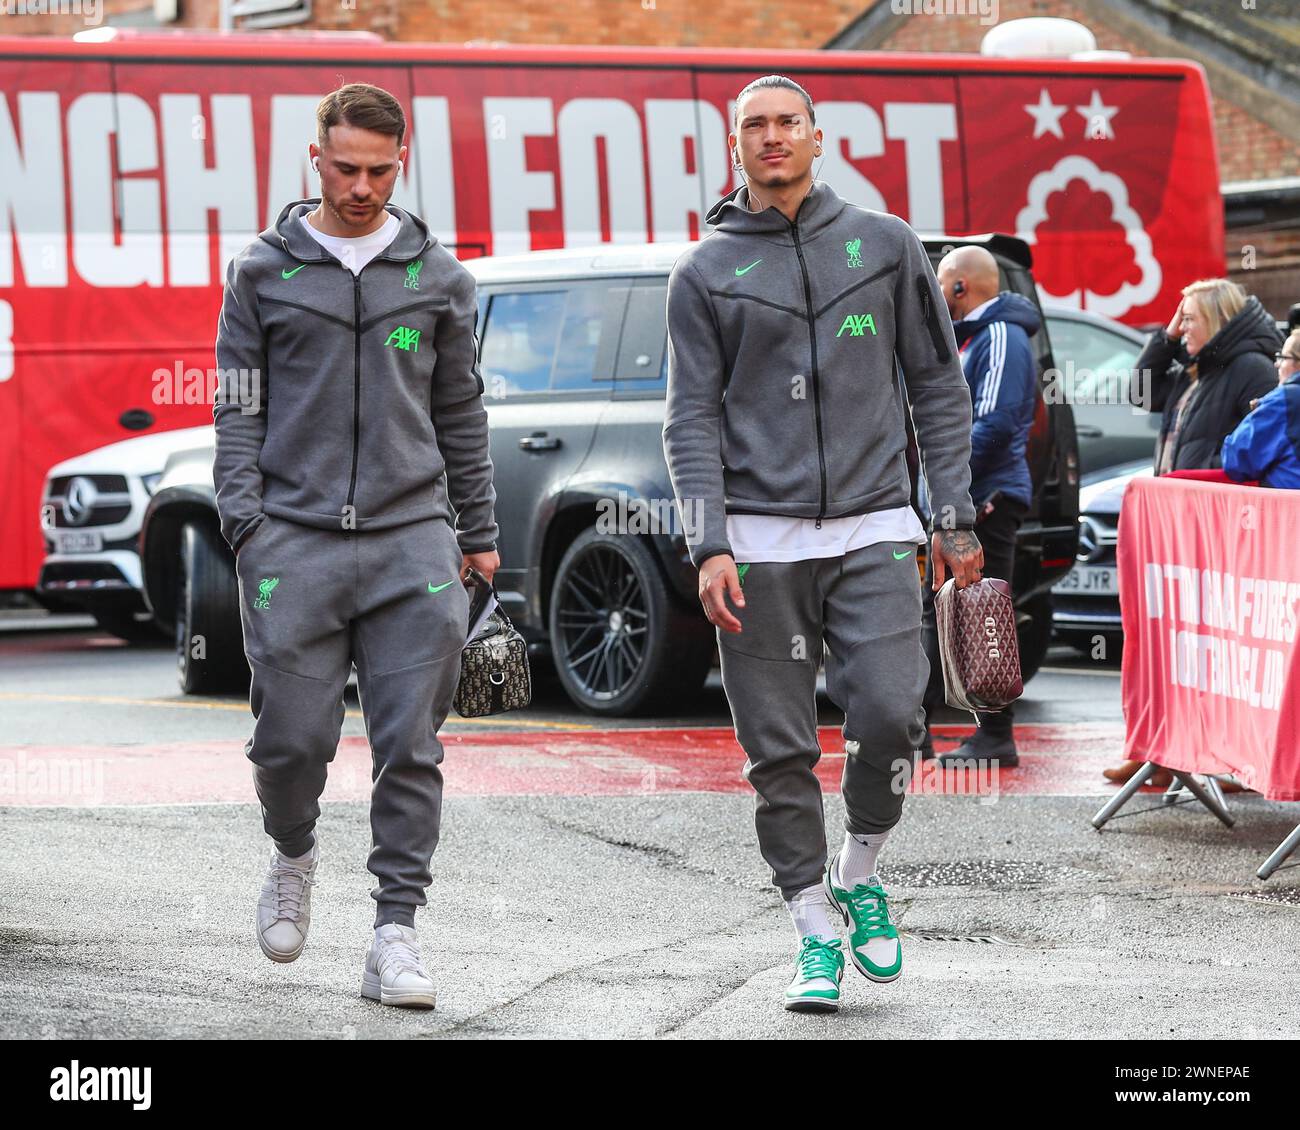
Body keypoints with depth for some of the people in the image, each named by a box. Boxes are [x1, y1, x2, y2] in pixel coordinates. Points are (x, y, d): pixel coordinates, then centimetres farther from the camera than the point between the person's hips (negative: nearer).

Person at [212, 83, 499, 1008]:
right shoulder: (264, 272, 6)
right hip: (295, 541, -1)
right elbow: (240, 409, 6)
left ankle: (396, 934, -1)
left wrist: (479, 533, 16)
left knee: (410, 746, -5)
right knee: (294, 738, -2)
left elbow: (461, 413, 16)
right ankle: (295, 857, 29)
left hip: (411, 538, 1)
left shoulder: (439, 276, 10)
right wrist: (245, 523, -5)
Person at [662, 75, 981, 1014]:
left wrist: (957, 516, 5)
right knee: (781, 751, -1)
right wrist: (709, 546, -8)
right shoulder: (706, 274, 7)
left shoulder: (886, 246, 10)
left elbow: (938, 385, 12)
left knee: (890, 714, -15)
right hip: (761, 540, 0)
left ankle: (860, 873, 11)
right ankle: (815, 933, 10)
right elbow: (693, 419, 3)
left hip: (873, 530, 0)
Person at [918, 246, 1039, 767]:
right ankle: (915, 727, 19)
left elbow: (996, 423, -22)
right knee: (938, 609, 14)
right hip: (960, 502, 11)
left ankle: (996, 738, -5)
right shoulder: (969, 337, 20)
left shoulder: (1001, 338, -13)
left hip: (988, 500, -11)